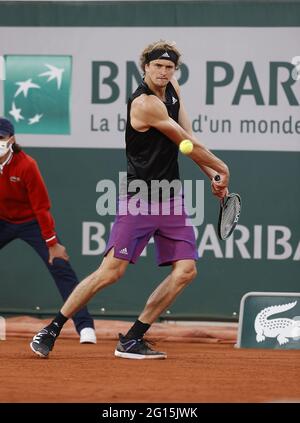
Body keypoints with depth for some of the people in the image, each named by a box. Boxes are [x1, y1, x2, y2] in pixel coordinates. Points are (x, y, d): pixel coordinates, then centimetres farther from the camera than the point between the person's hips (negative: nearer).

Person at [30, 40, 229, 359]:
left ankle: (132, 339, 1)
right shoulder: (145, 103, -19)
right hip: (140, 198, -8)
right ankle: (51, 331, -4)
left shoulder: (172, 88, 9)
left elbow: (189, 138, 16)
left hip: (170, 200, 8)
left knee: (185, 270, -5)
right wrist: (223, 169, 1)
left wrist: (213, 175, 7)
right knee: (111, 271, -15)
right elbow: (188, 144, -11)